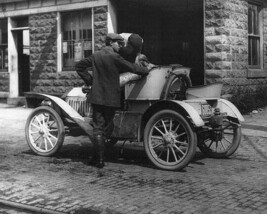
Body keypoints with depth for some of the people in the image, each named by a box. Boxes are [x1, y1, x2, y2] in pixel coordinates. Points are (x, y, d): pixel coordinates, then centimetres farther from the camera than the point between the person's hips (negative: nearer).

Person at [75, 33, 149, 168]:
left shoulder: (96, 56, 7)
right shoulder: (114, 56, -10)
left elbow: (79, 66, 14)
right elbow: (131, 68, -6)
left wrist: (89, 80, 14)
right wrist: (147, 70, 8)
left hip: (97, 97, 4)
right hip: (111, 98, -4)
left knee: (97, 128, 4)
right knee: (106, 128, 8)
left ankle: (99, 159, 0)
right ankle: (99, 158, 10)